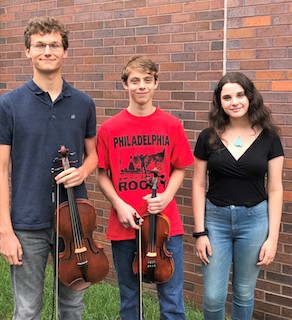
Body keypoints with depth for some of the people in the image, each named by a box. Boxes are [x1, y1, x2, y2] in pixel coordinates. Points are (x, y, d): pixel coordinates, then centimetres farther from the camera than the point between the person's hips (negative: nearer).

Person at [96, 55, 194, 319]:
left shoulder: (171, 125, -1)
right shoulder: (109, 128, -2)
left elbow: (179, 169, 6)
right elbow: (102, 174, 4)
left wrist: (166, 196, -11)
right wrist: (119, 204, -10)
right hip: (123, 225, 0)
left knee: (172, 298, 6)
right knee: (129, 297, 16)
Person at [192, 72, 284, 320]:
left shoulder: (268, 138, -3)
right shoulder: (208, 137, -2)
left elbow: (275, 190, -1)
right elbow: (199, 186, 1)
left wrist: (272, 237, -5)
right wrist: (200, 232, -4)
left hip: (254, 220, 0)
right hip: (215, 218, 0)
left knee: (244, 293, 13)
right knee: (213, 296, 3)